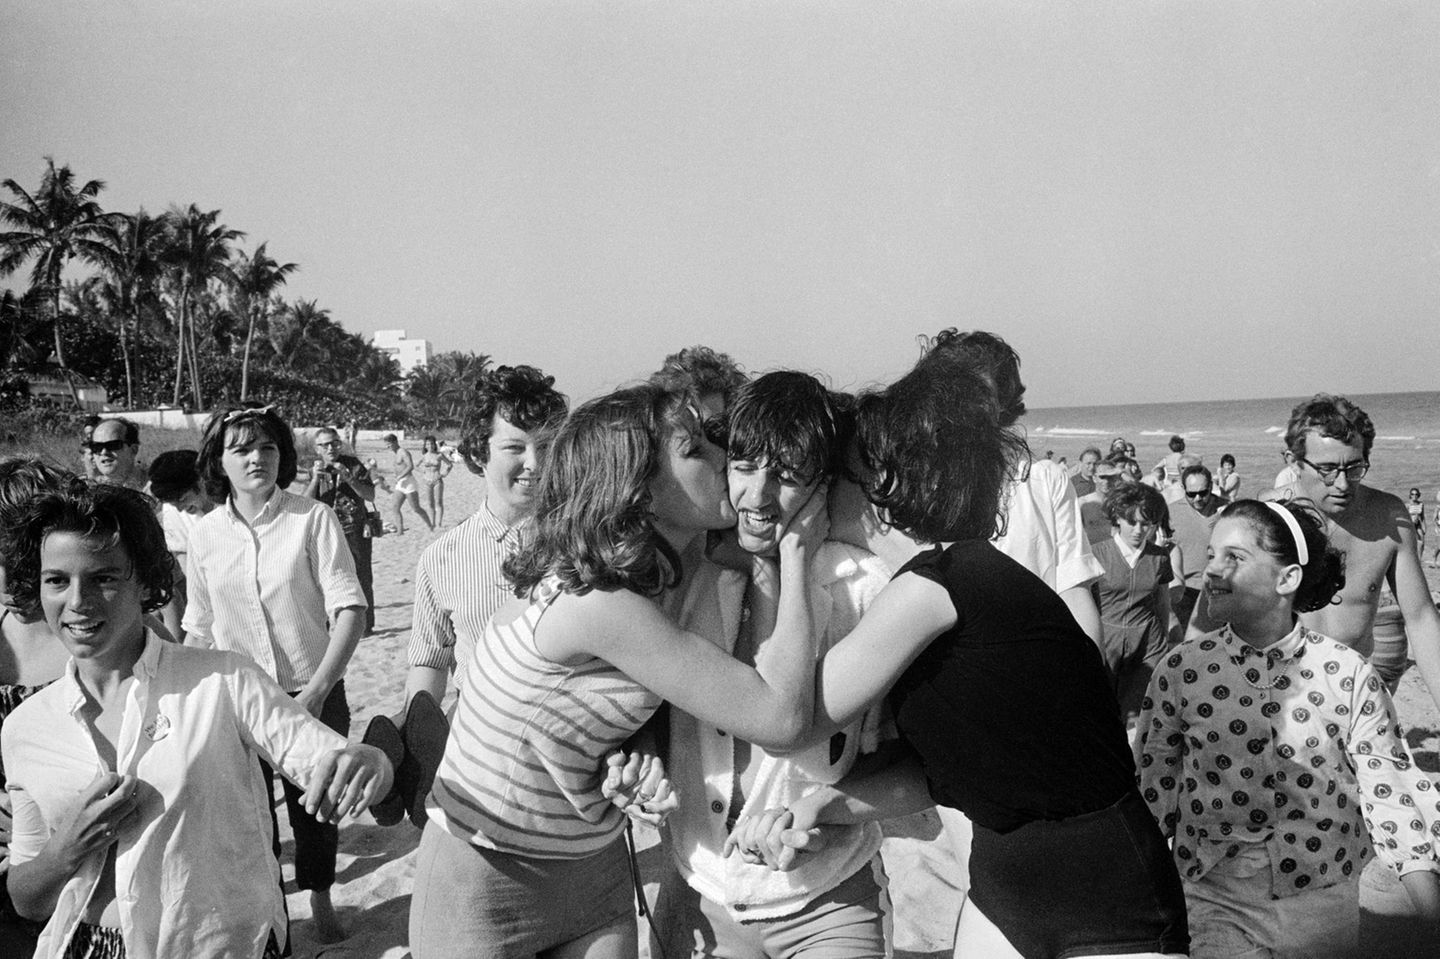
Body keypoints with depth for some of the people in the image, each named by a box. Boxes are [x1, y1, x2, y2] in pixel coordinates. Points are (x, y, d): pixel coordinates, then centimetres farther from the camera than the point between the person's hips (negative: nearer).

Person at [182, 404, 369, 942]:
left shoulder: (313, 519, -11)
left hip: (314, 695, -2)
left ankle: (320, 900, 37)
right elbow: (199, 630, 9)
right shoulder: (205, 535, -1)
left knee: (314, 804, 13)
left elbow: (350, 611, -14)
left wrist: (316, 690, -21)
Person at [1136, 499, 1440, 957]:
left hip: (1322, 901, 0)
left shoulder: (1348, 675, -9)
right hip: (1215, 904, 0)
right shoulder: (1182, 671, -7)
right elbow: (1154, 782, 1)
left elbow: (1390, 790, -4)